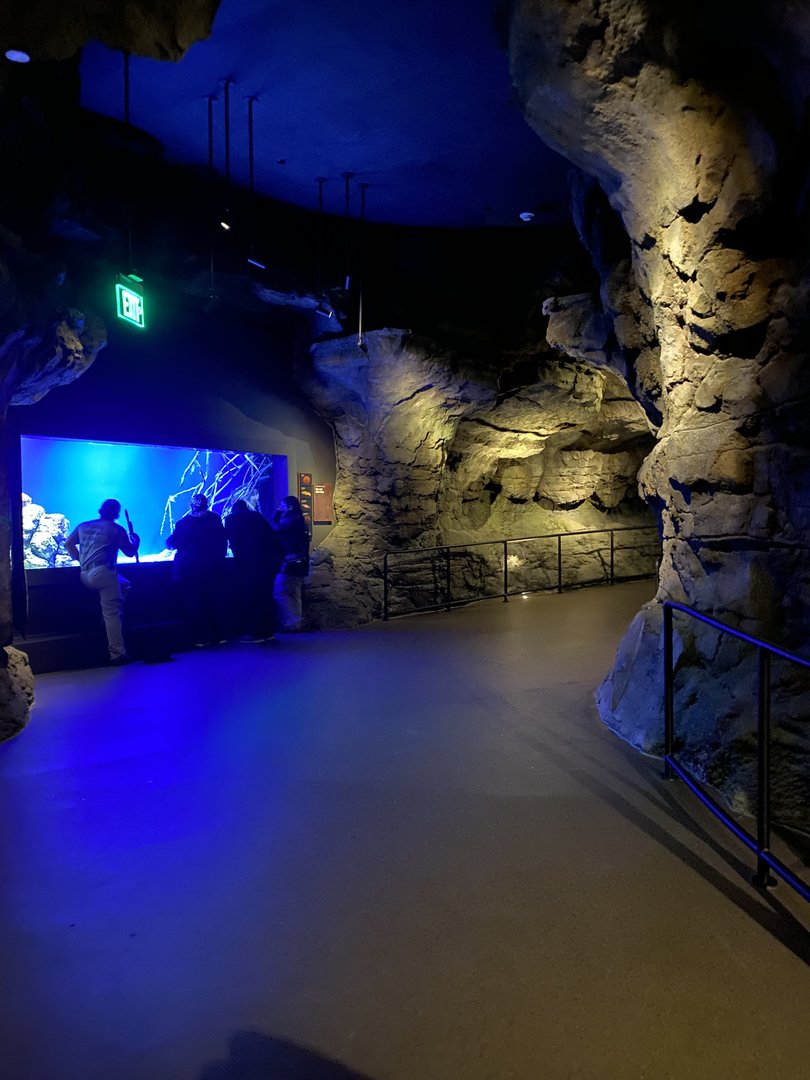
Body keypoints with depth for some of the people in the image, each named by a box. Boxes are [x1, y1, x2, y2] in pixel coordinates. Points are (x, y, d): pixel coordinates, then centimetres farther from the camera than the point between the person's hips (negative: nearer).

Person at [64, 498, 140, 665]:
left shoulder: (83, 526, 21)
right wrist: (136, 540, 31)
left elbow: (68, 544, 24)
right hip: (103, 572, -6)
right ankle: (117, 654, -11)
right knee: (112, 613, -7)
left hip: (85, 575, 7)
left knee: (124, 585, 27)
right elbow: (130, 552, 12)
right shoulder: (116, 529, 6)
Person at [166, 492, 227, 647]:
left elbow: (172, 542, -2)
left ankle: (200, 637, 6)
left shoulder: (184, 522, -8)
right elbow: (222, 542, 3)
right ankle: (217, 636, 12)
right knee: (212, 603, 11)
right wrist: (219, 558, 15)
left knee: (193, 604, 6)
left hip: (189, 570, -2)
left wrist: (169, 541, 21)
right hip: (212, 568, 2)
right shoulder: (215, 519, -2)